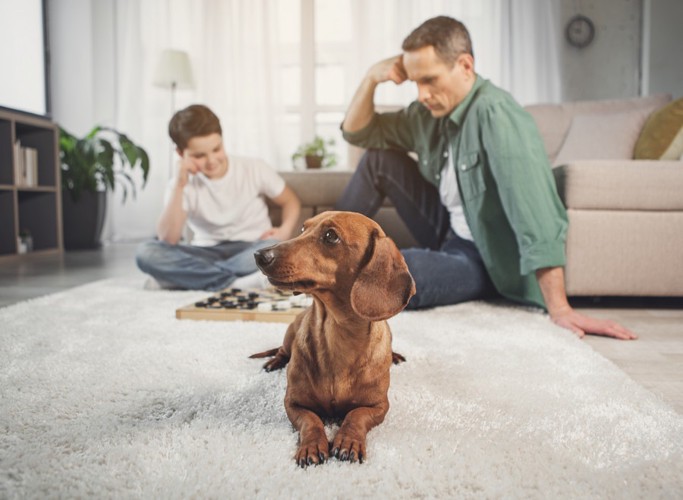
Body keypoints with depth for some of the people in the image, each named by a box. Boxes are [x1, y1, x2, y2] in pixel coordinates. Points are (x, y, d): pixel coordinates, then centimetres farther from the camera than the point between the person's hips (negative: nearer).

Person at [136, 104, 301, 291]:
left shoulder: (255, 169, -3)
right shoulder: (183, 185, -2)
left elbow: (291, 201, 9)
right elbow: (167, 240, -14)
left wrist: (285, 231, -13)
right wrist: (180, 186, -21)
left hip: (250, 252, -1)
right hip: (205, 255, 1)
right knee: (146, 252, -25)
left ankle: (194, 277, -25)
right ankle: (239, 282, -31)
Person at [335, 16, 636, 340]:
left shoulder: (496, 114, -24)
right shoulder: (429, 111, 0)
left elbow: (535, 214, -33)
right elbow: (356, 132, 11)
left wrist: (559, 309, -37)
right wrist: (372, 77, -7)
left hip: (483, 258, -7)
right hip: (447, 233, 8)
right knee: (380, 159, 0)